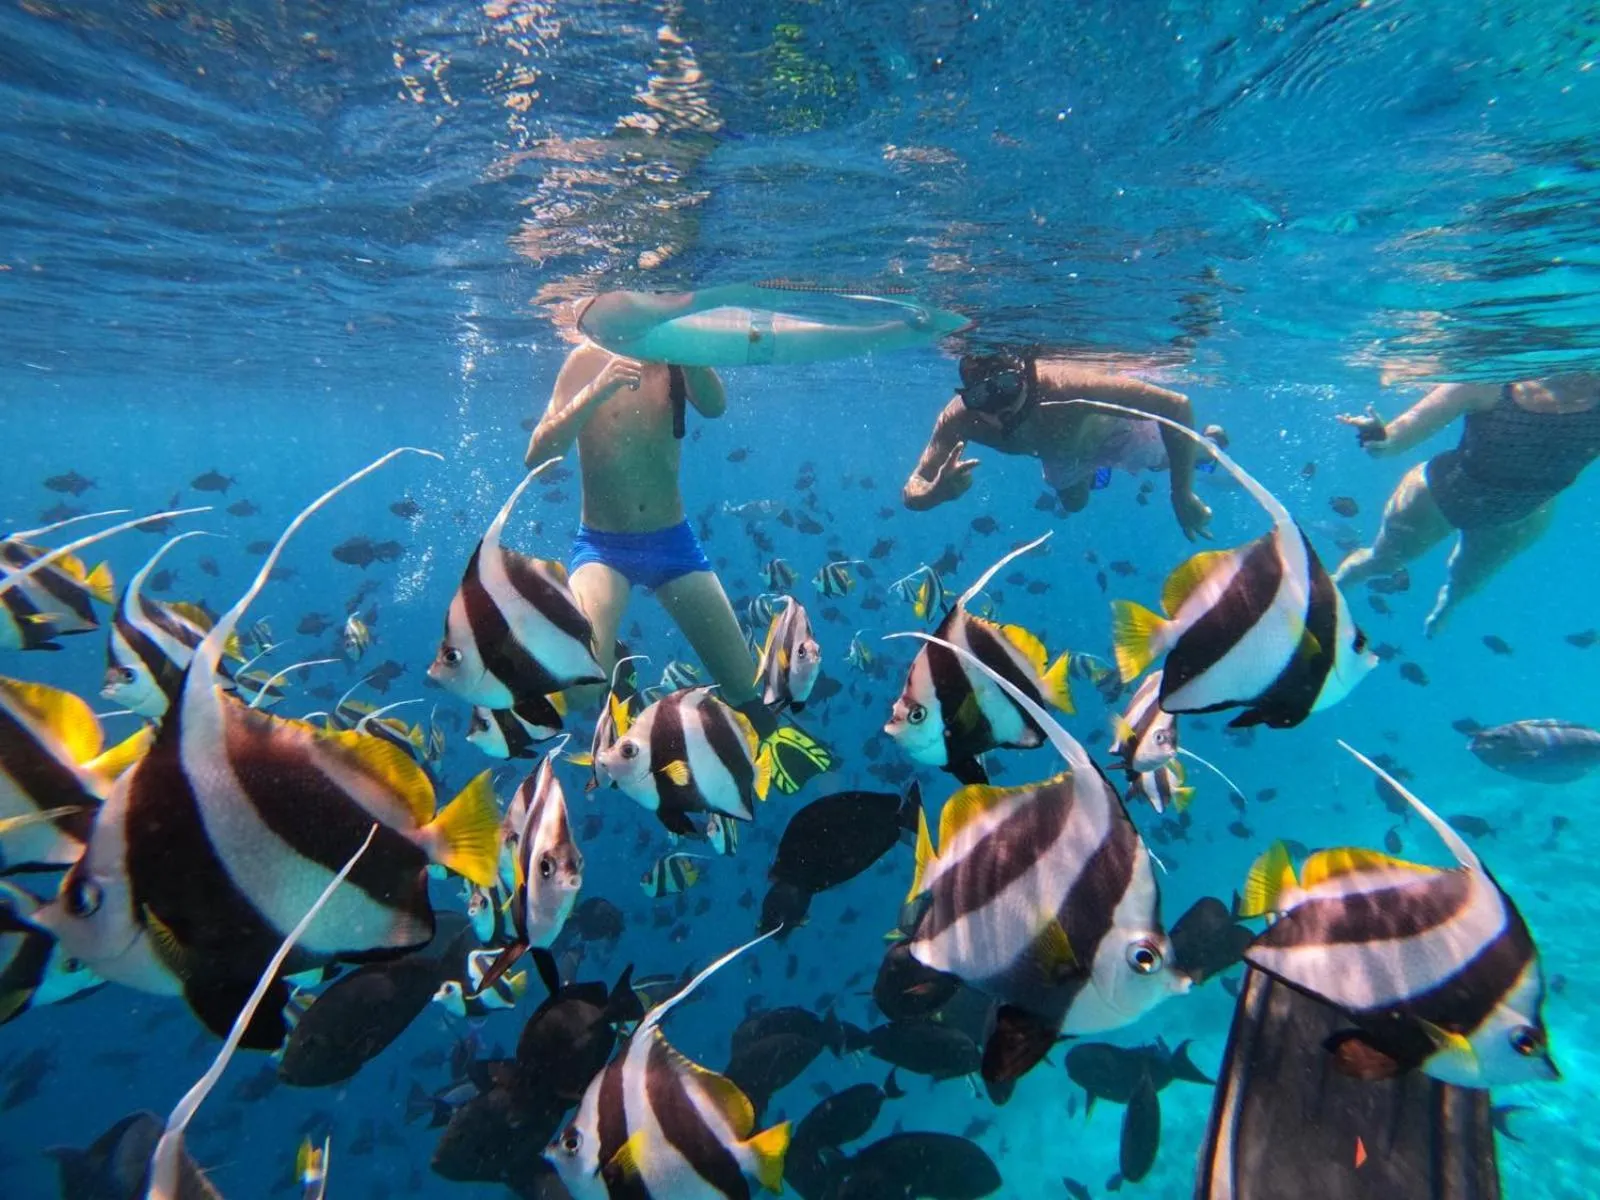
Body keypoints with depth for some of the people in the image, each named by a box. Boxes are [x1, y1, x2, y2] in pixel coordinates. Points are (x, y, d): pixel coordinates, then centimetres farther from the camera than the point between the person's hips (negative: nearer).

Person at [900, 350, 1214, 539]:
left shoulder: (1065, 387, -50)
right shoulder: (958, 419, -40)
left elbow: (1177, 405, -44)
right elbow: (911, 493, -35)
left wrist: (1182, 495, -45)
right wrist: (937, 491, -59)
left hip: (1114, 427, -3)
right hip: (1061, 453, 3)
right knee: (1074, 503, 32)